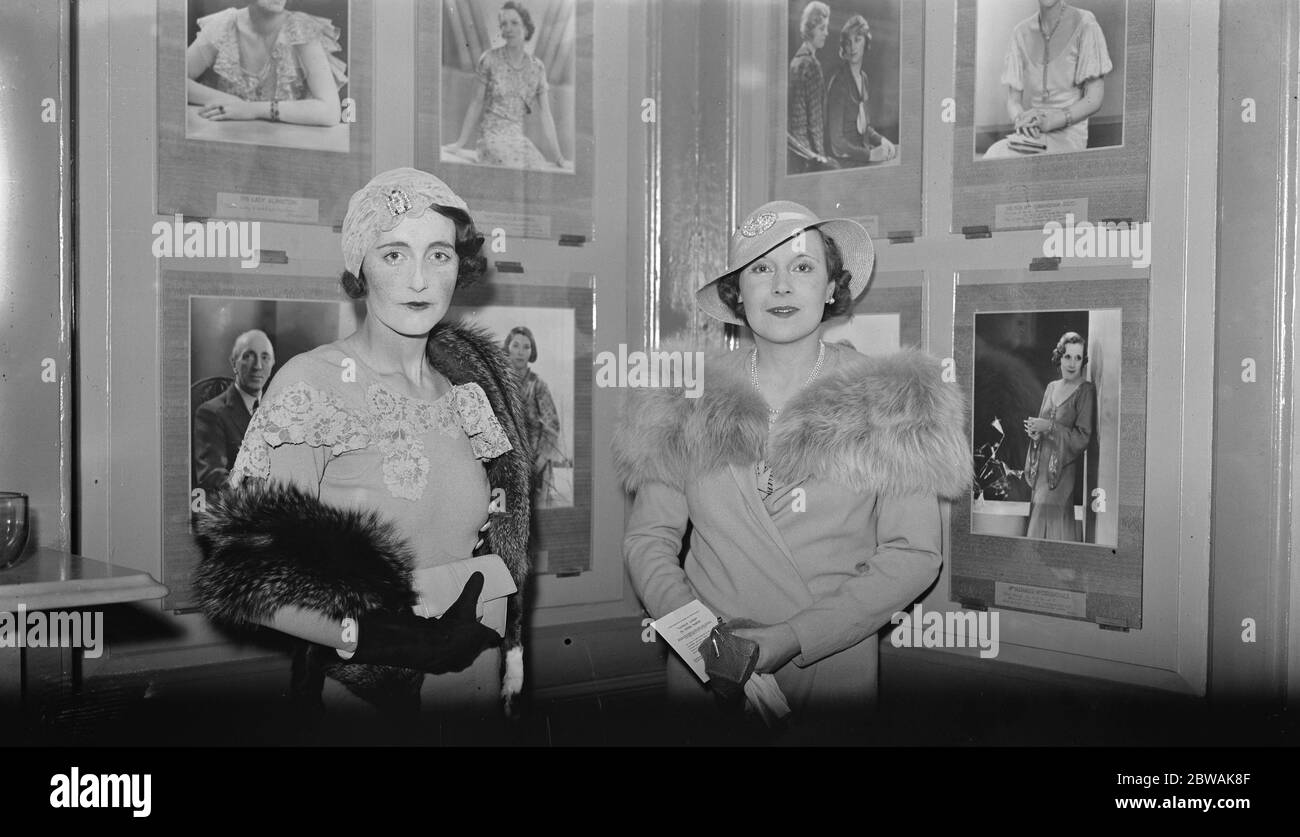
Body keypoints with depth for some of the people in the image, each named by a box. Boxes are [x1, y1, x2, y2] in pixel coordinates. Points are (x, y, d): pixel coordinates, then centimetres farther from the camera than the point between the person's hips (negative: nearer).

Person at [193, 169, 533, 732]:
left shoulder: (472, 383, 3)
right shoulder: (311, 385, -13)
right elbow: (255, 583, -16)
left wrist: (514, 663, 4)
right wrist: (366, 637, -28)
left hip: (476, 687, 5)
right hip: (362, 694, -4)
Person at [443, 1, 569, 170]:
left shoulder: (537, 67, 6)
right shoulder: (490, 60, -2)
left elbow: (545, 115, 7)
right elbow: (477, 104, 5)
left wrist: (558, 158, 4)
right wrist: (461, 143, 4)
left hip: (519, 139, 4)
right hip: (493, 136, -4)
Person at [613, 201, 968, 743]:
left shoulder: (886, 401, -4)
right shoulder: (691, 399, 0)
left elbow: (914, 552, -8)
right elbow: (648, 538, 0)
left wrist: (789, 638, -16)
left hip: (832, 673, -1)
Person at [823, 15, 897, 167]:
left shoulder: (864, 79, 12)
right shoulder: (839, 84, -14)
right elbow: (835, 143, -16)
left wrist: (881, 140, 4)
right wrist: (870, 154, -18)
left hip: (863, 151, 8)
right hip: (844, 160, -8)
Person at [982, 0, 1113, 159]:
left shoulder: (1085, 25, -3)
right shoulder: (1020, 32, 12)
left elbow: (1094, 99, -5)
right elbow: (1013, 99, 10)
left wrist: (1052, 121, -20)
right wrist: (1020, 118, -14)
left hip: (1067, 135, -4)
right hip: (1029, 135, 4)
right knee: (992, 154, -30)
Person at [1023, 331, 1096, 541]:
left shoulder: (1085, 391, -7)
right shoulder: (1052, 387, 13)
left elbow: (1082, 438, -12)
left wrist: (1049, 427, -15)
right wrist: (1035, 431, 1)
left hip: (1065, 469, -6)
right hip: (1043, 468, 6)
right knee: (1039, 525, 6)